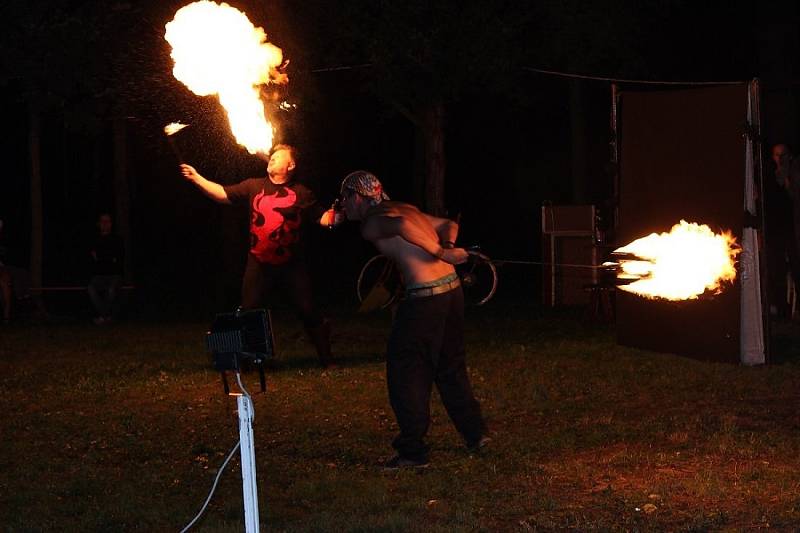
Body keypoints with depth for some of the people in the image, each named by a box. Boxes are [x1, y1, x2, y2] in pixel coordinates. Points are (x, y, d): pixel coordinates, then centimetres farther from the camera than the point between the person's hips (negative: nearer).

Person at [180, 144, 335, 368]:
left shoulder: (301, 193, 1)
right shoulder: (254, 186, 7)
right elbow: (222, 194, 5)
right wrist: (197, 178, -3)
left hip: (292, 265, -2)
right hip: (259, 264, 2)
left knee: (309, 312, 0)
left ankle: (326, 358, 14)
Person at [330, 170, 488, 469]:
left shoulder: (371, 225, -6)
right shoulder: (405, 209, 20)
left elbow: (401, 226, -27)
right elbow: (449, 225, 22)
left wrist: (440, 253, -21)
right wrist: (447, 248, 2)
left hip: (424, 298, -9)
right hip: (452, 288, 9)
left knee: (405, 373, 2)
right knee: (450, 367, 23)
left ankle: (412, 452, 4)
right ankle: (475, 434, 31)